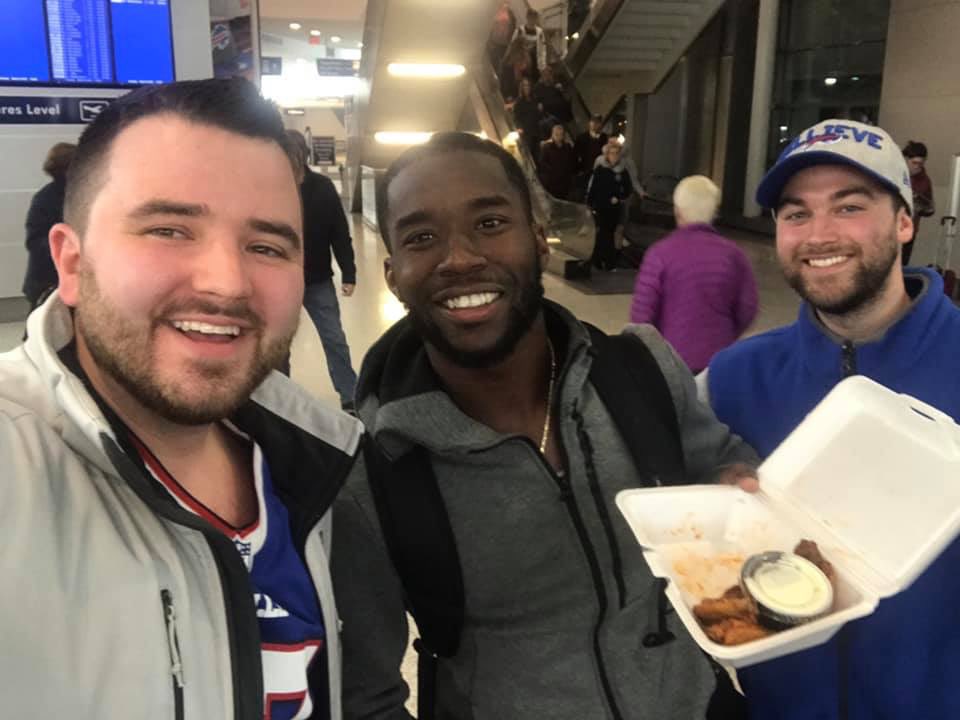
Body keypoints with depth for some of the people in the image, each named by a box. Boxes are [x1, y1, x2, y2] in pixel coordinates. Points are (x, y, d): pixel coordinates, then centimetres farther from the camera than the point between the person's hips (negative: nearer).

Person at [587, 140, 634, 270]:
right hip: (600, 207, -3)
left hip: (615, 208, 3)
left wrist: (620, 198, -6)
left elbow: (628, 189, 10)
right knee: (605, 235, -7)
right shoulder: (600, 169, -6)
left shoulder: (623, 170, 1)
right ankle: (610, 262, 0)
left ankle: (596, 260, 25)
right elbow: (591, 187, -6)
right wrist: (590, 205, -9)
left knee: (602, 235, 11)